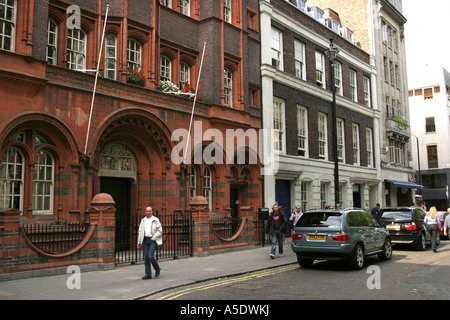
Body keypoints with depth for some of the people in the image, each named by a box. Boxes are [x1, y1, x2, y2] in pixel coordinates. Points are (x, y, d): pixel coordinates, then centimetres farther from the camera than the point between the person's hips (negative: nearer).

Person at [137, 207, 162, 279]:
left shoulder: (155, 220, 0)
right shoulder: (143, 220, 14)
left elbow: (160, 231, -4)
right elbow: (140, 231, 16)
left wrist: (153, 238, -11)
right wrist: (139, 242, 10)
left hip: (153, 240, -5)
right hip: (145, 240, 5)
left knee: (150, 256, -15)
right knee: (146, 257, 4)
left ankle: (157, 269, 10)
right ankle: (148, 274, 11)